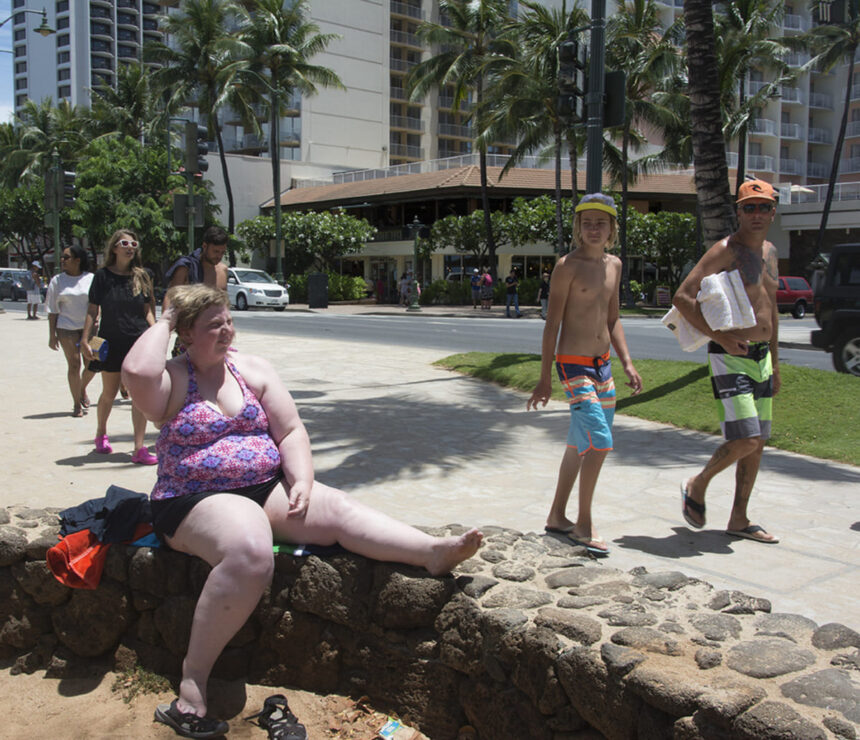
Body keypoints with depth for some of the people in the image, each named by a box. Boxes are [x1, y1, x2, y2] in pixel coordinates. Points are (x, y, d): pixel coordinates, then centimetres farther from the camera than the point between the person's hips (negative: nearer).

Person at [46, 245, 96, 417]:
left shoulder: (91, 279, 3)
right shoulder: (57, 280, 3)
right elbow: (52, 310, 3)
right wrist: (52, 335, -2)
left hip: (88, 327, 1)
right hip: (67, 328, -1)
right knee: (73, 365, -3)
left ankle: (82, 388, 28)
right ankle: (76, 404, 9)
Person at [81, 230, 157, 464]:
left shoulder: (141, 276, 6)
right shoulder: (103, 276, 0)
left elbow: (148, 310, 9)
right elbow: (93, 310, 0)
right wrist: (85, 340, -7)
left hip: (139, 341, 1)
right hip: (111, 342, -1)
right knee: (109, 393, 12)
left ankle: (139, 448, -4)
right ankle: (101, 433, 39)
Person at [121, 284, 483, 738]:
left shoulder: (252, 370, 11)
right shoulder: (174, 381, -1)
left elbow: (291, 431, 8)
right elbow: (136, 371, -26)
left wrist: (301, 483, -9)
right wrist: (165, 323, -8)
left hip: (267, 487, 5)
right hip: (197, 500, -5)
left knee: (337, 509, -20)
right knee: (251, 551, -35)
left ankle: (435, 551, -36)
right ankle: (193, 684, -28)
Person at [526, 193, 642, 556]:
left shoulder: (614, 265, 12)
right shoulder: (568, 265, -10)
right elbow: (552, 324, -10)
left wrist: (627, 364, 10)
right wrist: (545, 379, -12)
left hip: (602, 365, 8)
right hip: (573, 364, -8)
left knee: (581, 445, 13)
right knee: (599, 442, -15)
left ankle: (557, 517, 26)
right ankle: (584, 525, -3)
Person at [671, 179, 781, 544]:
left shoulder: (770, 252, 14)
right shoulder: (725, 251, -11)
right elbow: (682, 297, -20)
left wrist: (774, 364, 21)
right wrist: (721, 337, -23)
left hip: (761, 356, 8)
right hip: (730, 358, -8)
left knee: (757, 442, 9)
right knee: (745, 440, -15)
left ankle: (739, 519, 20)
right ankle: (697, 485, 11)